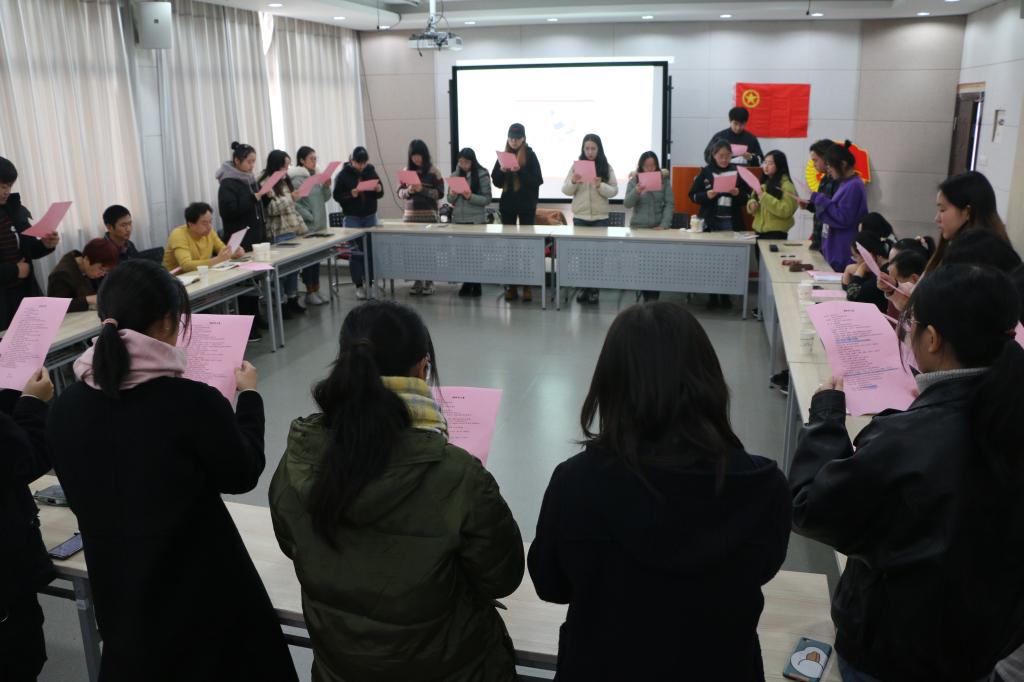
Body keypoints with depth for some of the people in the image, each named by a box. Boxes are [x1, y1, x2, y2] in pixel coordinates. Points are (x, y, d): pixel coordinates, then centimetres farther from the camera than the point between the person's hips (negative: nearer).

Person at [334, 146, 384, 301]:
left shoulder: (371, 171, 4)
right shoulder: (343, 175, -4)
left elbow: (380, 194, 9)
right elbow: (337, 196, -5)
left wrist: (379, 189, -13)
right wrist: (351, 194, -22)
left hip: (370, 217, 3)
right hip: (352, 218, -3)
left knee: (371, 250, 4)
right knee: (356, 252, -4)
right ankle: (359, 286, 2)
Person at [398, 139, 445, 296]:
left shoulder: (433, 171, -2)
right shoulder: (406, 171, 9)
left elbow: (440, 193, -6)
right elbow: (400, 192, 7)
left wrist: (422, 190, -18)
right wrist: (409, 191, -14)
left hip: (429, 215, -3)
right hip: (410, 215, 3)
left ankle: (429, 282, 7)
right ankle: (418, 281, 13)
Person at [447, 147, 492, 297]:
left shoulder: (482, 175, -4)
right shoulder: (455, 175, 8)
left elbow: (487, 199, -7)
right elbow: (450, 200, 12)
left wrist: (471, 196, -21)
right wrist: (453, 195, -11)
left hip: (476, 220, -4)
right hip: (459, 219, 4)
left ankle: (476, 285, 9)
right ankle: (466, 284, 14)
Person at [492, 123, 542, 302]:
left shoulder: (530, 155, -2)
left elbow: (538, 181, -9)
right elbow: (496, 182, 8)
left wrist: (520, 171, -20)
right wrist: (502, 171, -11)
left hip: (527, 205, -4)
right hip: (507, 205, 4)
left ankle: (527, 286, 2)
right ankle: (511, 285, 9)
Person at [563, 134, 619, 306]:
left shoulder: (607, 168, 1)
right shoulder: (576, 166, 3)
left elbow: (614, 191, -3)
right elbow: (565, 191, 1)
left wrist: (600, 185, -20)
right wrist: (573, 182, -19)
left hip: (600, 217, -1)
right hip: (580, 217, 1)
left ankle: (594, 289, 9)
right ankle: (583, 288, 13)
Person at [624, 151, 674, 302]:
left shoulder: (664, 180, 4)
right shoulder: (634, 181, 4)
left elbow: (670, 204, -1)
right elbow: (627, 204, -5)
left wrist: (664, 224, -14)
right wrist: (636, 192, -25)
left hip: (658, 228, 0)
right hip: (638, 227, 0)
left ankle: (654, 297, 1)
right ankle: (647, 297, 5)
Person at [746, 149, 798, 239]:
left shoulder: (786, 185, -8)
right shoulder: (762, 183, 14)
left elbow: (786, 211, -18)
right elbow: (752, 199, 19)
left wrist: (765, 197, -23)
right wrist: (752, 204, -6)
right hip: (759, 231, 6)